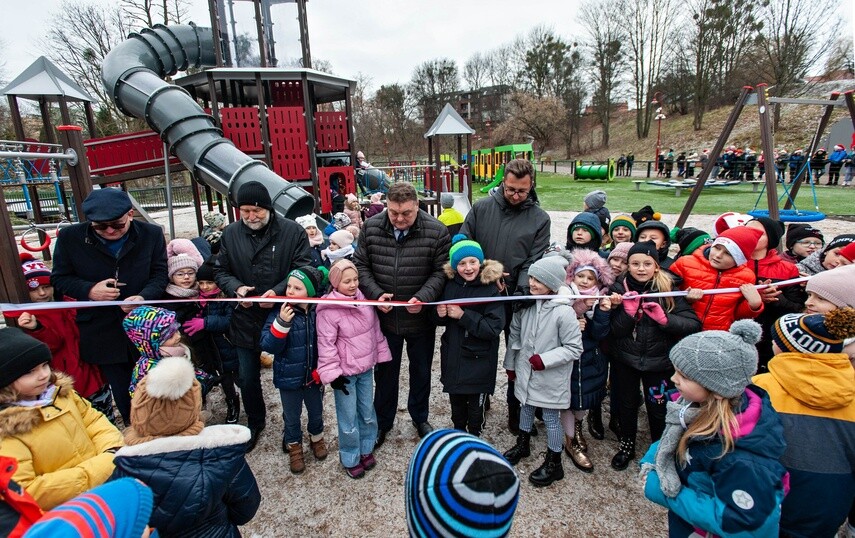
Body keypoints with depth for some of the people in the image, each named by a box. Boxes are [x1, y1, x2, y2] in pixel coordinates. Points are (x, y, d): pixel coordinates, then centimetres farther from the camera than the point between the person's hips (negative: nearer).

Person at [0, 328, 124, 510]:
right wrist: (102, 466, -24)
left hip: (107, 474, 7)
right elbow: (22, 494, -21)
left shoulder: (58, 390, 3)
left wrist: (112, 452, -10)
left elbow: (92, 420, 10)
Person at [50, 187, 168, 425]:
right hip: (103, 335, 0)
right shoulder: (70, 237, -7)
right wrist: (89, 290, -17)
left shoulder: (151, 234, -7)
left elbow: (160, 274, -1)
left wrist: (143, 297, -21)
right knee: (123, 393, 13)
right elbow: (59, 278, 3)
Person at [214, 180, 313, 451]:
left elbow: (303, 269, -10)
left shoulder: (292, 231, -10)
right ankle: (255, 422, 44)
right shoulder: (230, 234, -1)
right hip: (245, 320, 3)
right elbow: (220, 271, 6)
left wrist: (278, 291, -23)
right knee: (247, 380, 18)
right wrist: (236, 288, -14)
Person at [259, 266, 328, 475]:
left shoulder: (319, 312, -15)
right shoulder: (279, 313, -17)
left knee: (316, 412, 24)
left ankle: (316, 437, 52)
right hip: (289, 377, -1)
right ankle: (294, 446, 46)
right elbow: (268, 346, -21)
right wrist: (281, 323, -34)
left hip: (314, 376, 1)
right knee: (292, 417, 19)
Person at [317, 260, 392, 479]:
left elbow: (376, 330, 8)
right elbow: (326, 344, -16)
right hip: (345, 371, -5)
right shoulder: (329, 310, -19)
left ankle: (366, 448, 39)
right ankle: (350, 458, 28)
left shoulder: (364, 299, -1)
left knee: (368, 411, 18)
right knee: (349, 417, 8)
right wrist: (332, 373, -15)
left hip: (366, 367, 5)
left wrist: (382, 355, 10)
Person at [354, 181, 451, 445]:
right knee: (385, 371, 18)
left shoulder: (436, 231, -14)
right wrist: (376, 294, -16)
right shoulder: (371, 227, -8)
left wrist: (423, 297, -24)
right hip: (384, 316, 1)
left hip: (421, 318, -1)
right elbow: (361, 265, -1)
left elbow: (441, 272, -10)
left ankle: (420, 418, 45)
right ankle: (383, 421, 41)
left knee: (421, 371, 19)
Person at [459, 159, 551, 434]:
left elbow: (534, 263, -7)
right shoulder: (481, 208, -2)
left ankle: (516, 409, 32)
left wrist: (522, 293, -21)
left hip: (517, 299, -1)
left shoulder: (540, 219, -3)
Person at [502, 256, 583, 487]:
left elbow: (574, 349, -16)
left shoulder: (564, 312, -23)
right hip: (525, 370, 6)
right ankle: (523, 444, 48)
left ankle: (554, 463, 31)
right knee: (526, 407, 24)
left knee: (551, 418, 10)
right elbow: (515, 334, 5)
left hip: (550, 377, -5)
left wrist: (544, 360, -22)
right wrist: (510, 363, 13)